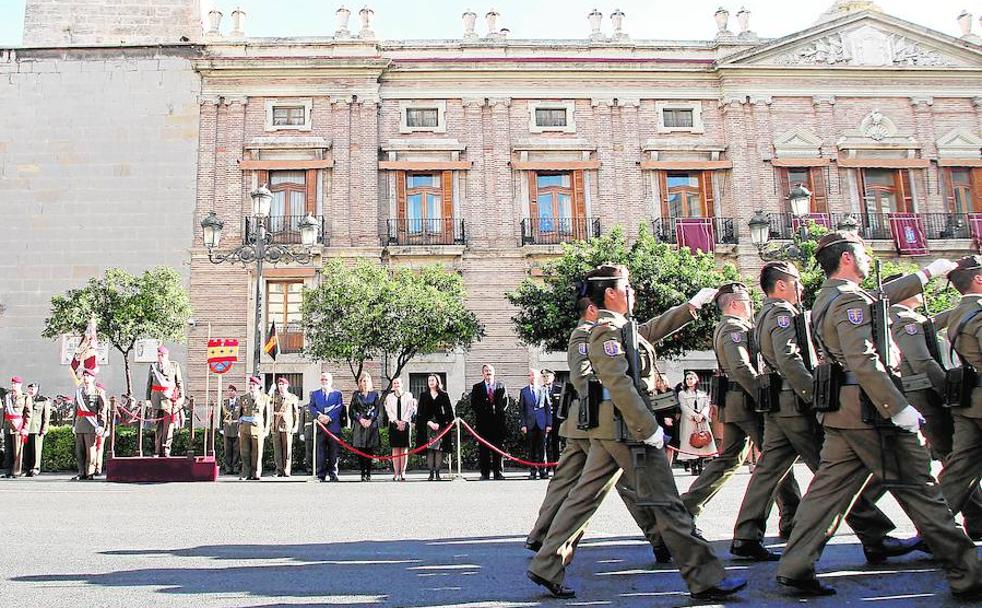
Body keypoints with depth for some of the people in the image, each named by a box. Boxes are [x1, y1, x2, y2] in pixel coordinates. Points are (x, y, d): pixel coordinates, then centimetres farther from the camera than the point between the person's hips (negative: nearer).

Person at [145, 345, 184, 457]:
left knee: (169, 425, -6)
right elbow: (149, 384, 14)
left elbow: (180, 382, 7)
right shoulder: (153, 366, 14)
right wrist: (148, 399, 9)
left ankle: (166, 450, -2)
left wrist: (181, 397, -1)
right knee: (158, 425, 3)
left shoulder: (174, 365, 8)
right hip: (157, 399, 2)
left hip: (170, 398, -2)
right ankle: (157, 451, 7)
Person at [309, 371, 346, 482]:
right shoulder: (314, 394, 15)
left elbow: (339, 408, -3)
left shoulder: (338, 394, 10)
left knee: (333, 453, 3)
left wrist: (329, 417, -17)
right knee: (320, 453, 0)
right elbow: (311, 407, 2)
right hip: (320, 427, 1)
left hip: (334, 426, -1)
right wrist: (319, 416, -17)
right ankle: (321, 475, 4)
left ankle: (333, 474, 10)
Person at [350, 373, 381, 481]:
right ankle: (363, 473, 1)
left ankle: (368, 473, 0)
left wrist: (370, 420, -7)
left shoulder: (375, 394, 10)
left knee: (370, 450, -4)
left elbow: (378, 409, 5)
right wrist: (360, 419, -8)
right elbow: (352, 409, 5)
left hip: (372, 424, 0)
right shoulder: (356, 394, 10)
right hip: (359, 424, 0)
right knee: (360, 450, -3)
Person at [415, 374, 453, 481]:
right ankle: (431, 473, -4)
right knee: (429, 449, -4)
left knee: (439, 449, -6)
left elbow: (448, 411, 5)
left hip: (440, 425, -1)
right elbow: (420, 413, 6)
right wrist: (429, 423, -8)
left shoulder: (444, 395, 8)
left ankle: (437, 473, -5)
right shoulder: (424, 395, 11)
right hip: (427, 425, 1)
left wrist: (439, 424, -7)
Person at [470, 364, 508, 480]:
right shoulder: (477, 388, 10)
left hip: (498, 422, 1)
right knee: (483, 449, -1)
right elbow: (474, 404, 4)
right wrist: (483, 413, -5)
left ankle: (498, 473, 7)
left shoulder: (501, 387, 12)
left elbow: (505, 403, 8)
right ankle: (485, 473, 3)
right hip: (483, 422, 0)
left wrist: (499, 412, -4)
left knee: (498, 448, 2)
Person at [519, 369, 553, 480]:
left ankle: (543, 470, 6)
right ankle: (533, 471, 7)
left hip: (542, 423, 0)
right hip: (530, 423, 0)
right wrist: (523, 424, -4)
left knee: (542, 448, 1)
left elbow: (548, 408, 7)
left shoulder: (544, 391, 8)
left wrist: (549, 424, 0)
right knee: (532, 448, 2)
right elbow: (521, 409, 5)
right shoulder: (523, 391, 7)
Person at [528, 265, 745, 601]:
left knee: (584, 497, 10)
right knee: (666, 503, -4)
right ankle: (705, 579, 4)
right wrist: (649, 429, -22)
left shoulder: (619, 328, 16)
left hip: (608, 430, 10)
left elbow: (654, 328, 32)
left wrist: (692, 305, 32)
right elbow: (620, 385, -22)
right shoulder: (608, 330, -14)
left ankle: (547, 567, 13)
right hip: (627, 429, -10)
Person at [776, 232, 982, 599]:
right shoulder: (850, 300, -15)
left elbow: (881, 296, 34)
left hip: (840, 413, 9)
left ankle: (795, 569, 7)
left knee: (828, 488, 8)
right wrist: (900, 409, -22)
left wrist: (928, 273, 42)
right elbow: (863, 362, -25)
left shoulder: (827, 298, 17)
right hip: (870, 411, -9)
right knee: (918, 488, 0)